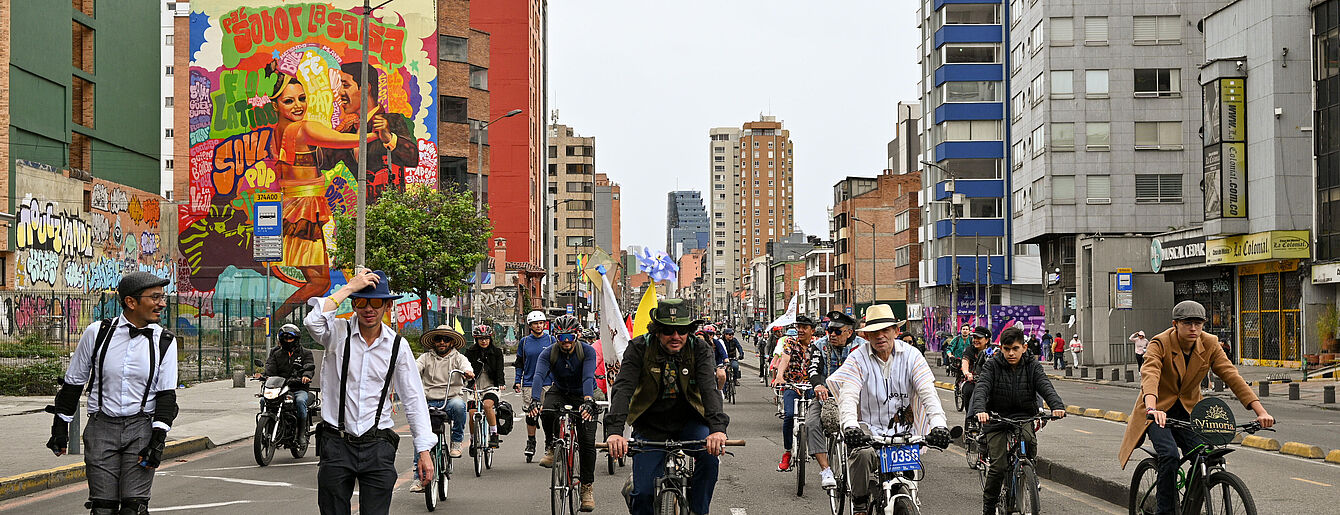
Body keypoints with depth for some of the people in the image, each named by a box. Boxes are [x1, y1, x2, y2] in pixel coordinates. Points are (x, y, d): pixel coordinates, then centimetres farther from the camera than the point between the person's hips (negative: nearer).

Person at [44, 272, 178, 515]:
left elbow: (166, 394, 0)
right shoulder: (97, 333, -1)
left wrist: (158, 438, -9)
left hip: (141, 428, 0)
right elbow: (73, 381, 9)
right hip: (101, 428, 0)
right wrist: (60, 427, 10)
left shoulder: (164, 341, 1)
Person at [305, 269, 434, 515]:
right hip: (336, 444, -1)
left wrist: (424, 450, 2)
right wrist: (349, 287, -17)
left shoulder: (398, 345, 5)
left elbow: (413, 398, 7)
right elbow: (313, 321, -25)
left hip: (378, 448, 1)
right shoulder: (338, 333, -1)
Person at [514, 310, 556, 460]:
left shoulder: (551, 340, 4)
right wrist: (517, 381, 5)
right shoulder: (524, 341, 7)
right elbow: (519, 363, 13)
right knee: (530, 415, 1)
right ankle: (530, 442, 13)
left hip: (547, 384, -1)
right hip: (529, 384, 1)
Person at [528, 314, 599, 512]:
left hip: (583, 396, -1)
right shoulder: (548, 354, -15)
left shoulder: (587, 351, -19)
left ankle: (587, 487, -1)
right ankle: (551, 447, -8)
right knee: (546, 412, -35)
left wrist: (588, 401, -52)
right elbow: (539, 376, -31)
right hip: (559, 392, 1)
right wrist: (534, 400, -51)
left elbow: (588, 377, -34)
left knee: (587, 441, -13)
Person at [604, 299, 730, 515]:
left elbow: (710, 389, -26)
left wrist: (717, 429, -44)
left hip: (689, 423, 1)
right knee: (644, 493, -10)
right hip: (650, 428, -1)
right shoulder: (639, 349, -15)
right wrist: (614, 431, -43)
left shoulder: (700, 350, -12)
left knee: (710, 454, -29)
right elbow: (623, 389, -26)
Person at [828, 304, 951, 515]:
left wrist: (938, 424, -28)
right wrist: (850, 426, -37)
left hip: (903, 433, 2)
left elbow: (928, 392, -10)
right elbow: (848, 395, -17)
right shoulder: (858, 358, -5)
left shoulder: (910, 355, -1)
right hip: (869, 431, -1)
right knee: (863, 455, -32)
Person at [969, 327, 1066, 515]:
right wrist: (980, 410, -41)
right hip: (996, 418, -1)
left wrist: (1057, 406, -36)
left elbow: (1045, 386, -15)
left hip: (1023, 417, 1)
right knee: (998, 466, -12)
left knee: (1029, 440, -31)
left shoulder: (1032, 366, 0)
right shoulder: (992, 366, -5)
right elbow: (981, 388, -20)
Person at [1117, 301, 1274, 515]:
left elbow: (1231, 376, -15)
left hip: (1188, 411, 4)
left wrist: (1261, 412, -26)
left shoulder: (1210, 345, -8)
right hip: (1159, 411, -4)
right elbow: (1150, 375, -37)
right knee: (1170, 456, -27)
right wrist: (1152, 408, -57)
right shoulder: (1160, 344, -20)